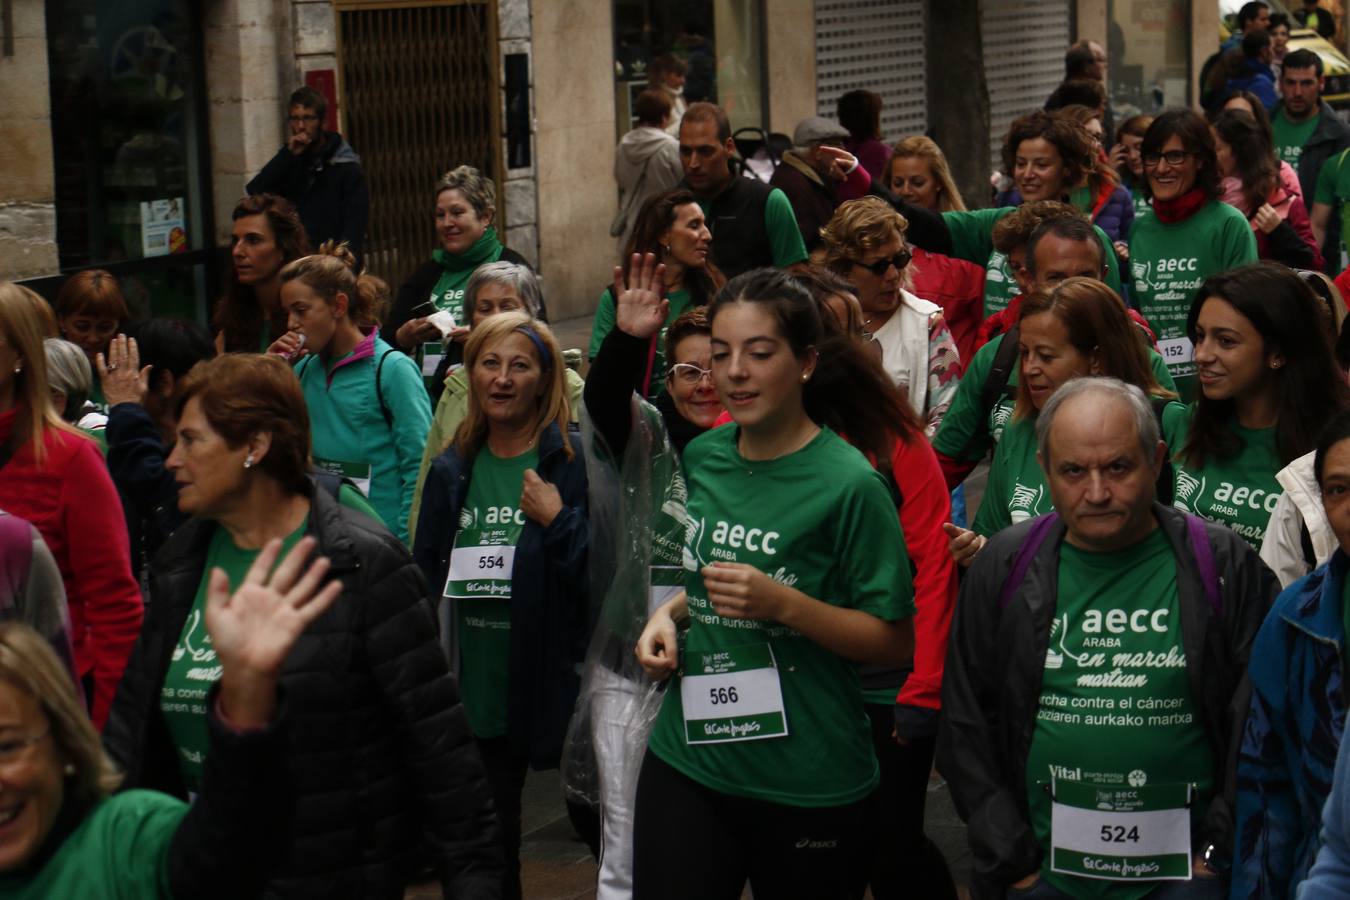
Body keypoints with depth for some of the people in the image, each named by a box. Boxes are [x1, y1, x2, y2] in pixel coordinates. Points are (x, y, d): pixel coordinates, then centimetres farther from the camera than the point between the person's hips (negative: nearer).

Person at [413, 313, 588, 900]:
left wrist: (557, 520, -21)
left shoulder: (574, 463, -7)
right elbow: (425, 580, 14)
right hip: (476, 692, 5)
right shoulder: (453, 471, 8)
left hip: (551, 689, -4)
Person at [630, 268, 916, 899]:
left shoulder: (849, 485, -13)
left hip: (809, 788, -4)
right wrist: (668, 615, 3)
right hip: (687, 760, 5)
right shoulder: (701, 457, 5)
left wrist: (784, 605, -22)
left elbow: (897, 642, -10)